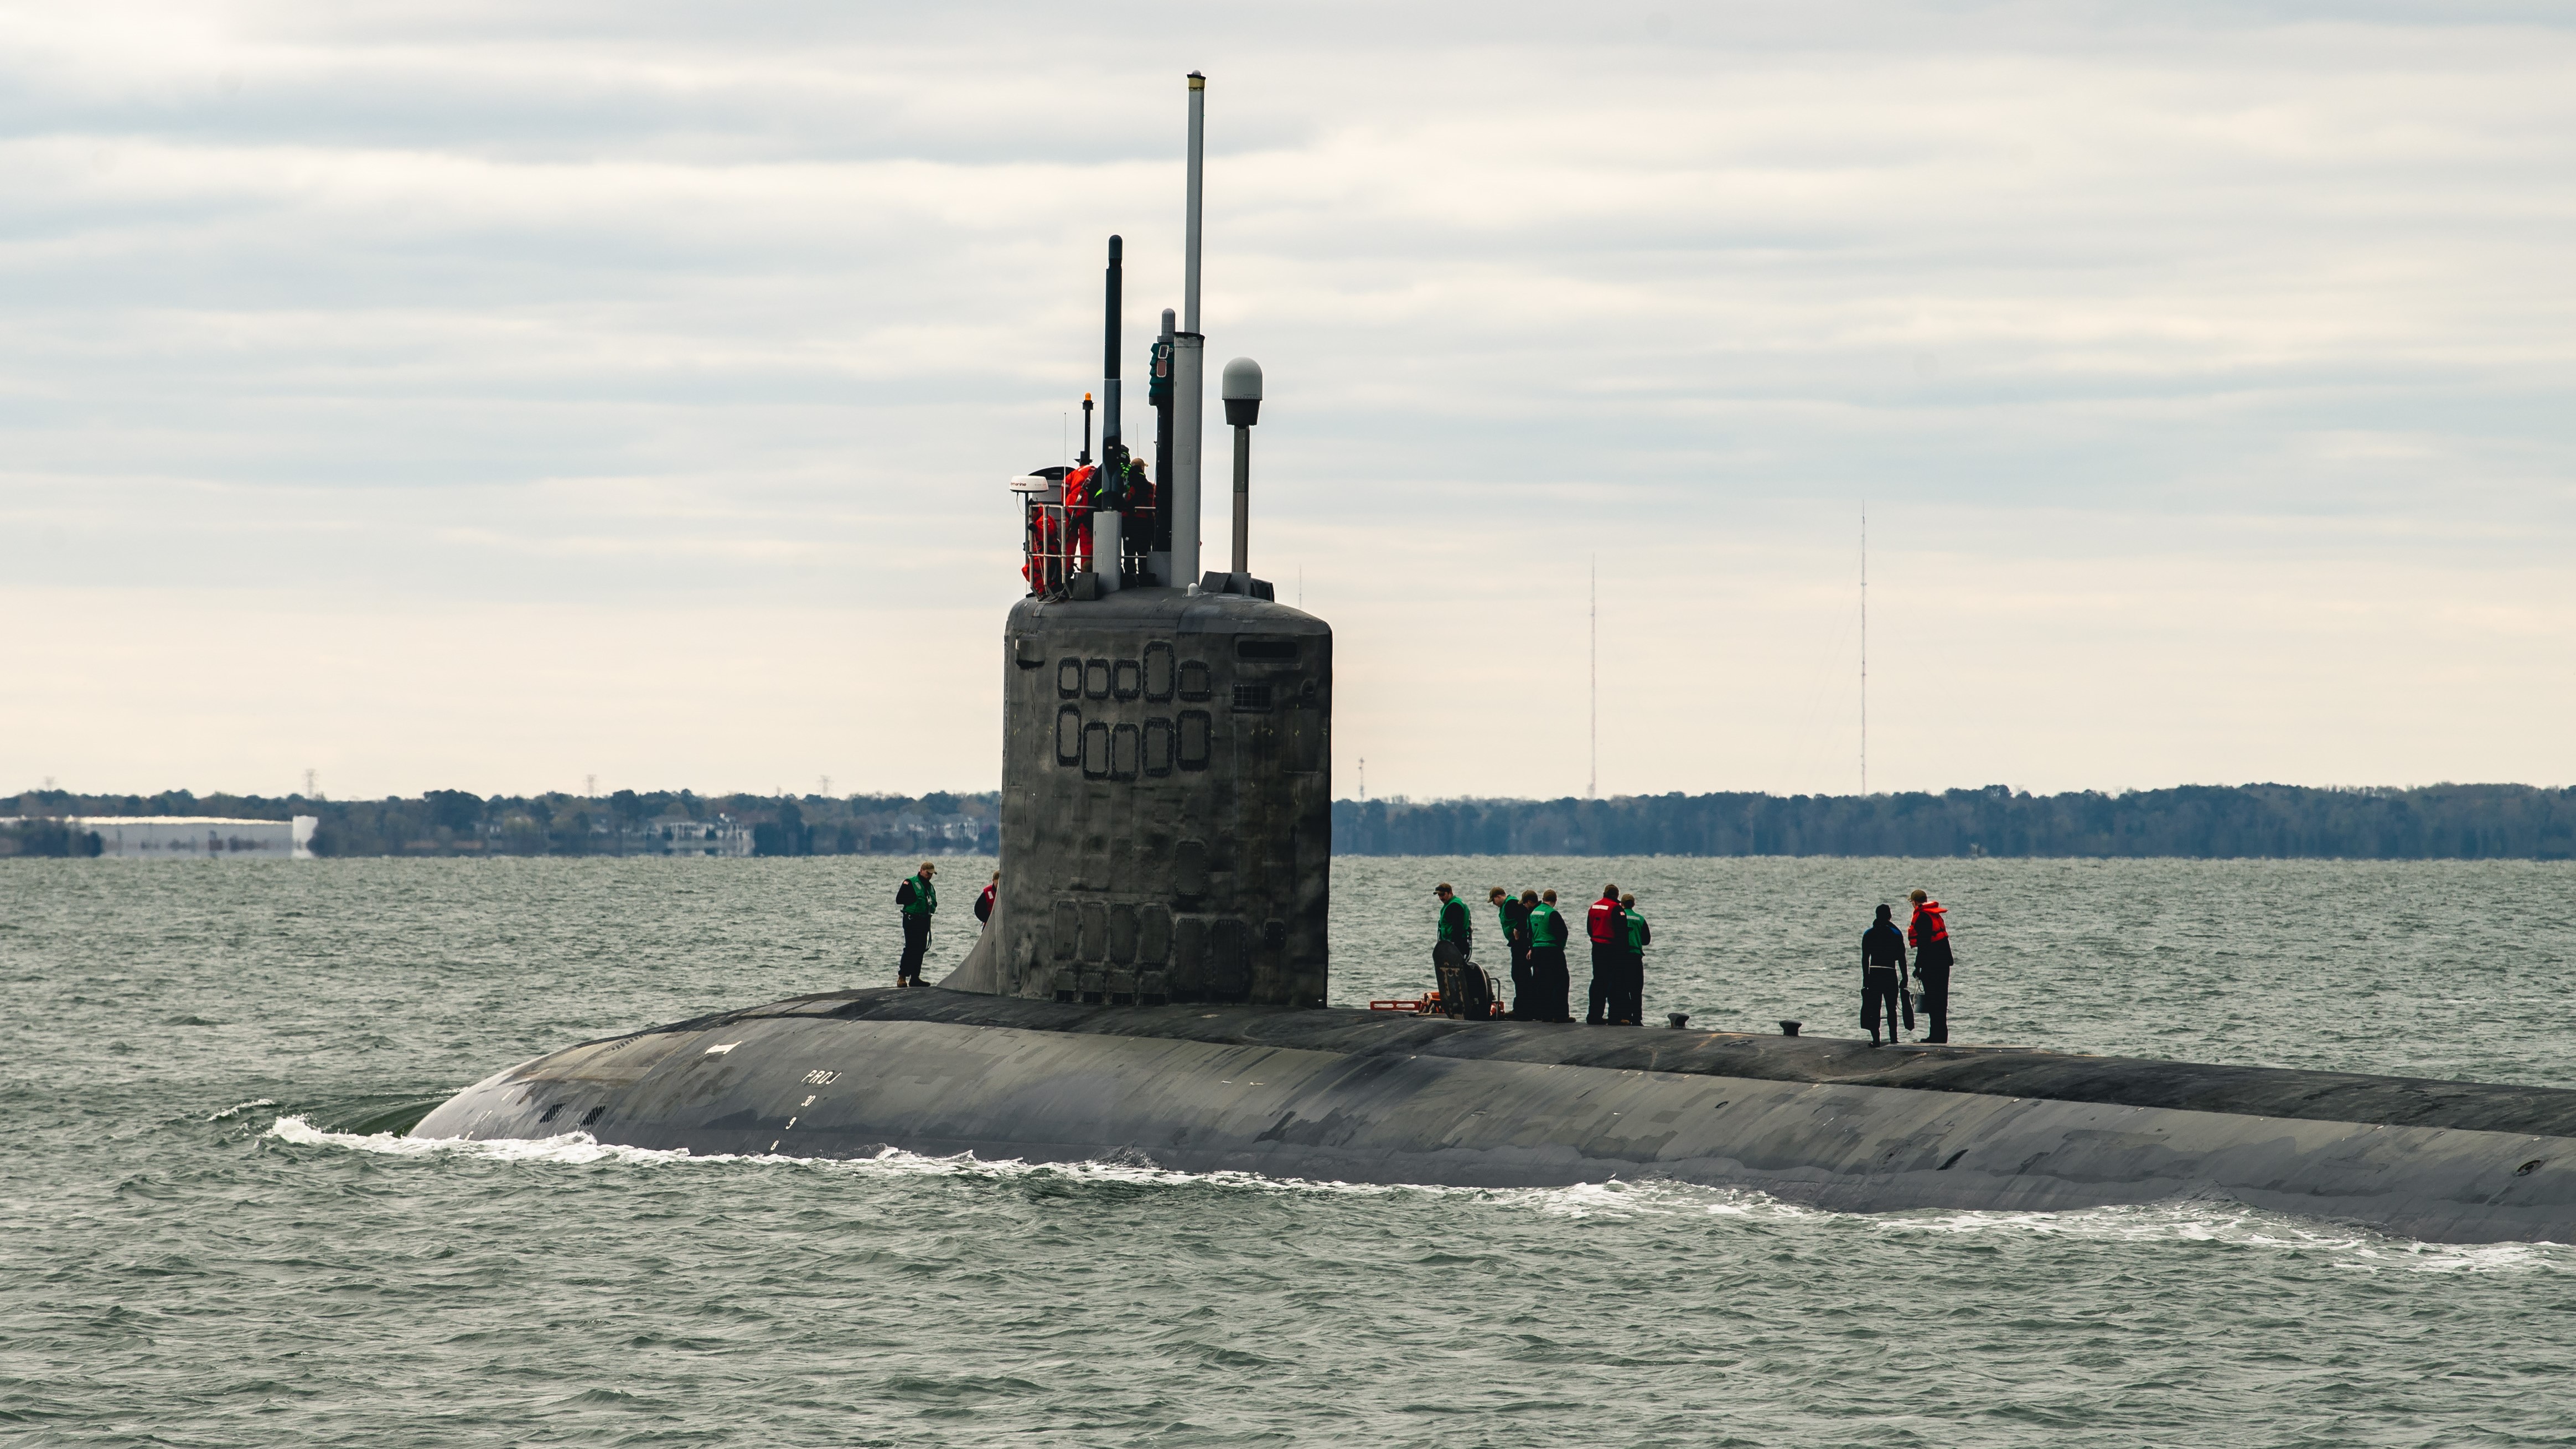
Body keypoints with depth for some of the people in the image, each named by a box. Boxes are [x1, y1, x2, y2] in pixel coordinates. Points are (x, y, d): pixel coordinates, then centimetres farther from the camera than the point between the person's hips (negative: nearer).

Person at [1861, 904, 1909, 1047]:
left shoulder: (1868, 934, 4)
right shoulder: (1896, 934, 0)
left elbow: (1865, 959, 4)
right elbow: (1901, 959, 0)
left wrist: (1865, 980, 9)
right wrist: (1904, 979, 6)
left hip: (1874, 974, 1)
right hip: (1891, 974, -1)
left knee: (1874, 1009, 3)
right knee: (1892, 1009, 6)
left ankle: (1875, 1039, -2)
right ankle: (1893, 1039, 1)